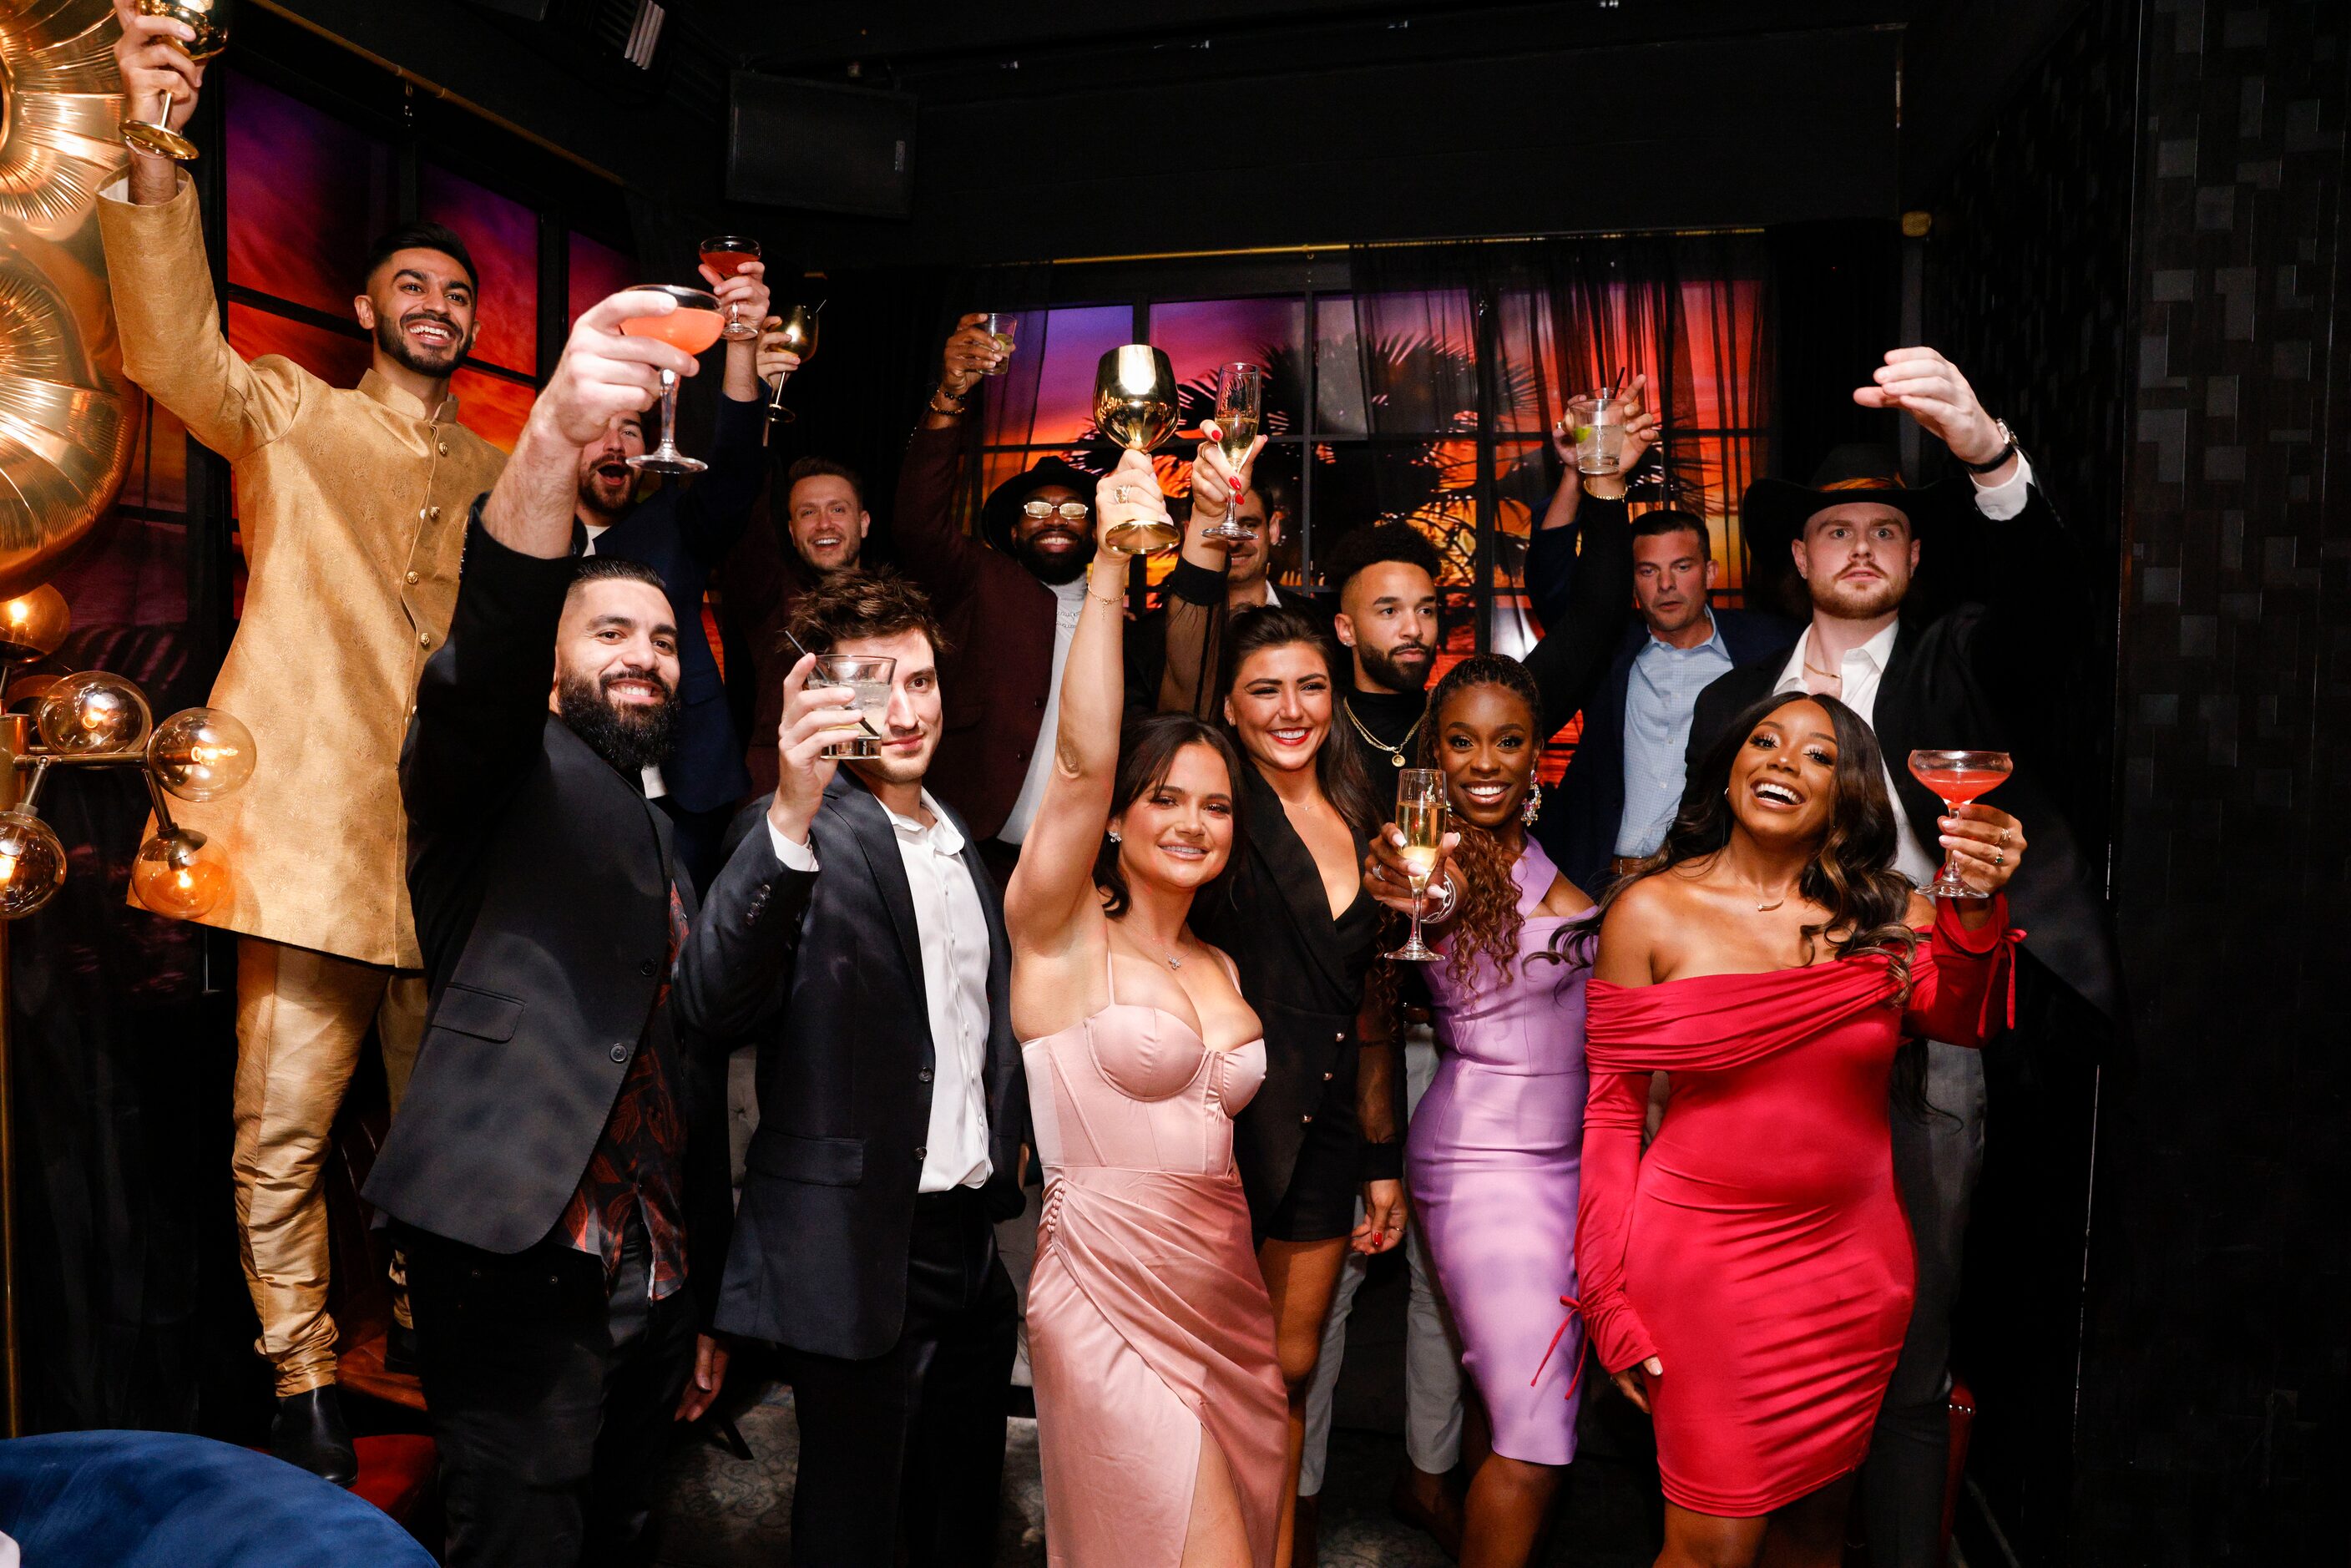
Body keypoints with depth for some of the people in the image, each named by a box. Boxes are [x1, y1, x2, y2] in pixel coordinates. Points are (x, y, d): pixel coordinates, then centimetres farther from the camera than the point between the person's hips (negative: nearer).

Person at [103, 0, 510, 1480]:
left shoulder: (497, 478, 19)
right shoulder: (289, 418, 8)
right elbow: (178, 350, -12)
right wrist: (154, 160, -25)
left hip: (452, 842, 3)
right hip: (312, 831, -3)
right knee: (284, 1128, -3)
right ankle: (303, 1381, 13)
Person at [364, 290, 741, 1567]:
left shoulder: (669, 844, 21)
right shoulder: (502, 776, 2)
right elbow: (487, 644, -23)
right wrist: (554, 435, -40)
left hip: (655, 1287, 7)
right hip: (522, 1270, -7)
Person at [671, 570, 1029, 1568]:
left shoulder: (962, 848, 12)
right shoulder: (800, 834, -12)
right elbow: (716, 1008, -30)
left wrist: (1003, 1168, 12)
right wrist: (790, 819, -41)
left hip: (973, 1243, 7)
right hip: (863, 1251, -7)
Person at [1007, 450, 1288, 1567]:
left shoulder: (1222, 968, 12)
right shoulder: (1062, 932, -7)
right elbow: (1082, 756, -21)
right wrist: (1110, 569, -26)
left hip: (1225, 1297, 7)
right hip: (1108, 1306, -7)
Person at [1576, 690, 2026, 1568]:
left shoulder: (1886, 912, 3)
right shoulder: (1650, 911, -4)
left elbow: (1960, 1021, -15)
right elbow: (1609, 1109, -3)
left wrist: (1975, 909, -34)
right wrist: (1611, 1302, -6)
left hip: (1855, 1265, 3)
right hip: (1705, 1259, -3)